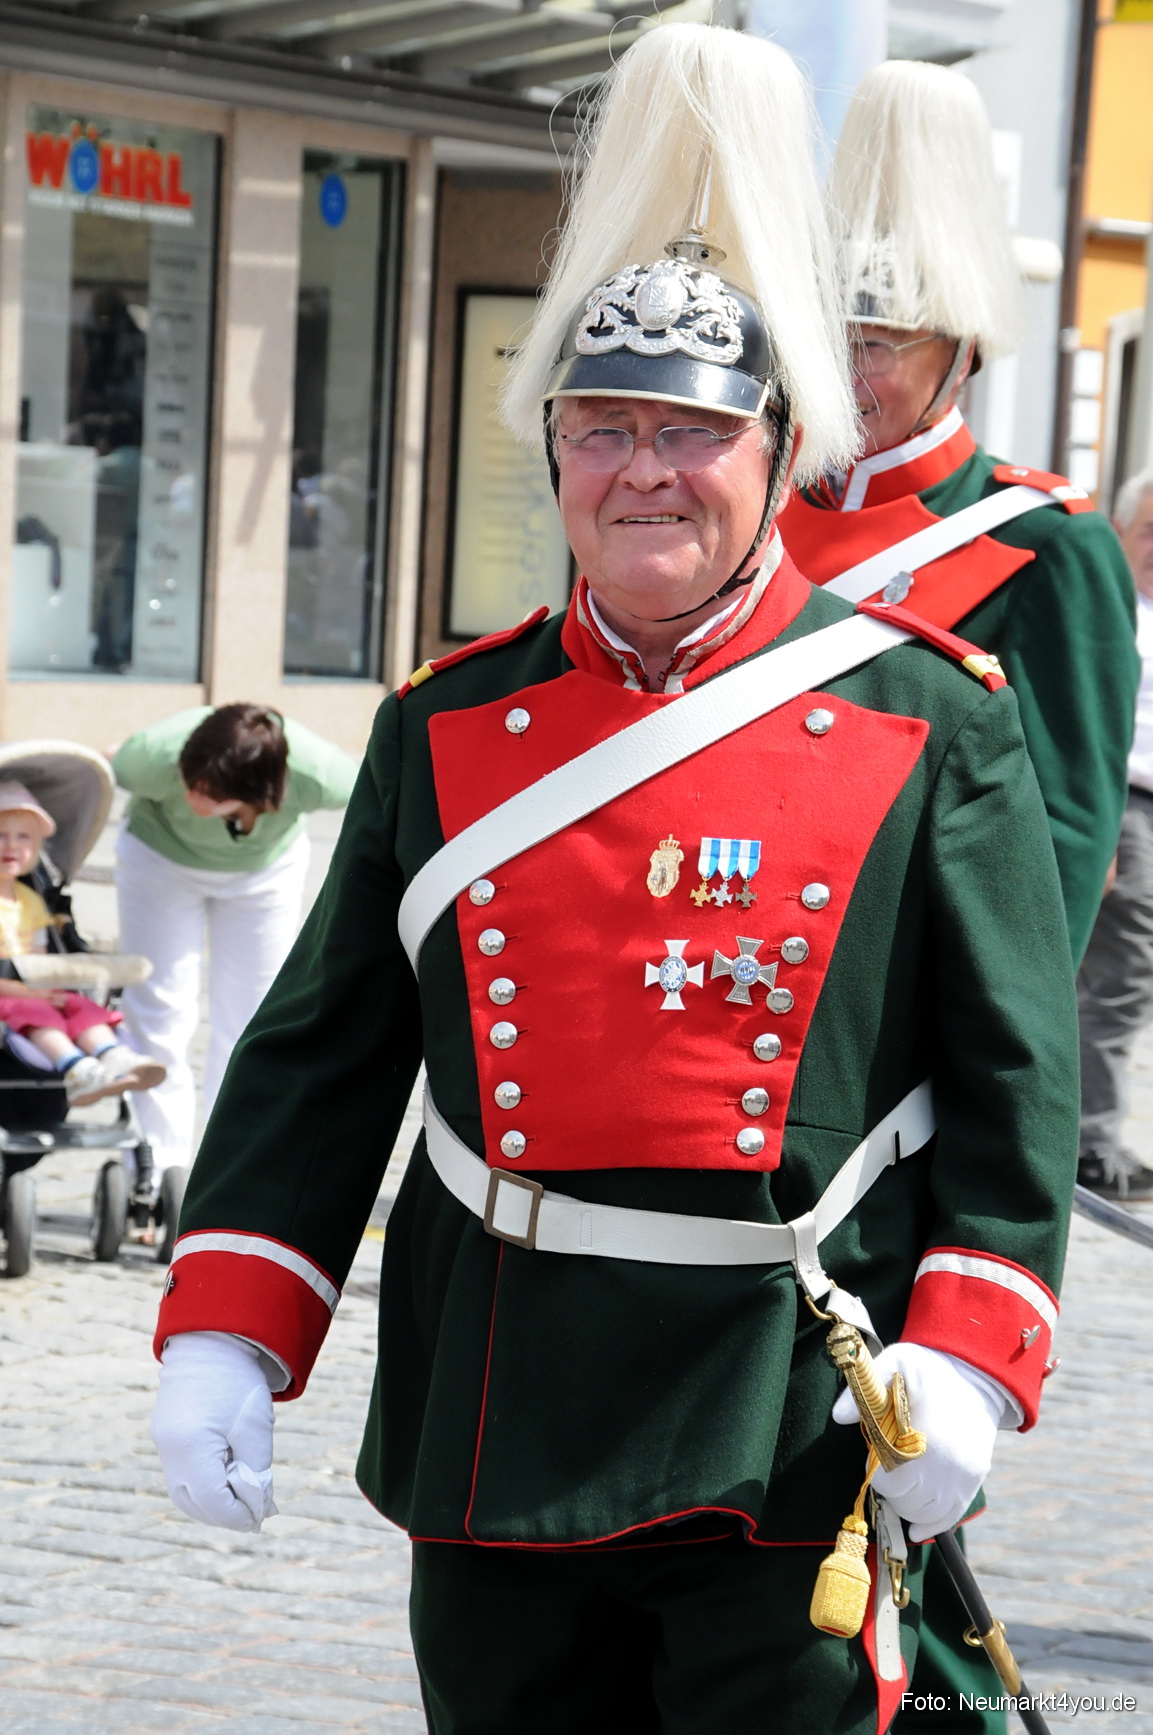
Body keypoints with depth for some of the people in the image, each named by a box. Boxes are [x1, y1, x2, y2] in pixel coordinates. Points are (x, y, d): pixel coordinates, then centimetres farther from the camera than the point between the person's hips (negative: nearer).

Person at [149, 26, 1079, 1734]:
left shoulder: (931, 726, -1)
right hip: (496, 1417, 3)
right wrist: (222, 1335, 0)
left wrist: (962, 1362, -13)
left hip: (791, 1425, -3)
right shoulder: (444, 728, 7)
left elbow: (1015, 1076, -3)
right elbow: (320, 1059, 9)